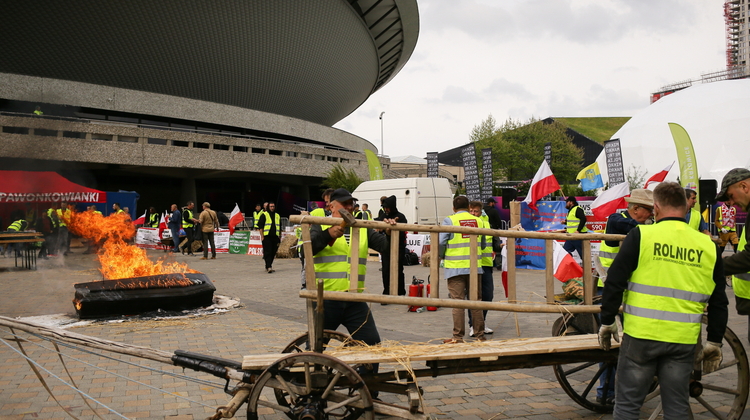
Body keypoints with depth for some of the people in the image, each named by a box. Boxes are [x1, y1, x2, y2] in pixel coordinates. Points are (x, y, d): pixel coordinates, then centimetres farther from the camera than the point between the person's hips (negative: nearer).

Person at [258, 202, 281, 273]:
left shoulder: (277, 216, 17)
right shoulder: (264, 215, 2)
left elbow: (280, 228, 22)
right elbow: (260, 226, -2)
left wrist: (280, 237, 17)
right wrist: (262, 236, -9)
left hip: (275, 237, 5)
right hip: (267, 237, -5)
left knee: (273, 253, 6)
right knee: (268, 252, -10)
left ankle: (268, 266, 18)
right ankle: (268, 267, -15)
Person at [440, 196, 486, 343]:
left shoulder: (449, 221, -6)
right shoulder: (478, 221, 6)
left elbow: (440, 244, -8)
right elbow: (483, 244, 14)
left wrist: (442, 256, 11)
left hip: (455, 267, -3)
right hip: (474, 267, 4)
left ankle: (458, 336, 2)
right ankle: (480, 335, 17)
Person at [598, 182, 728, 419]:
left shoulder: (641, 235, -6)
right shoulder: (708, 246, 5)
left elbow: (615, 282, -7)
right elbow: (718, 302, 10)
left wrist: (607, 322, 3)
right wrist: (715, 342, 18)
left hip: (641, 336, -3)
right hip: (684, 341, 3)